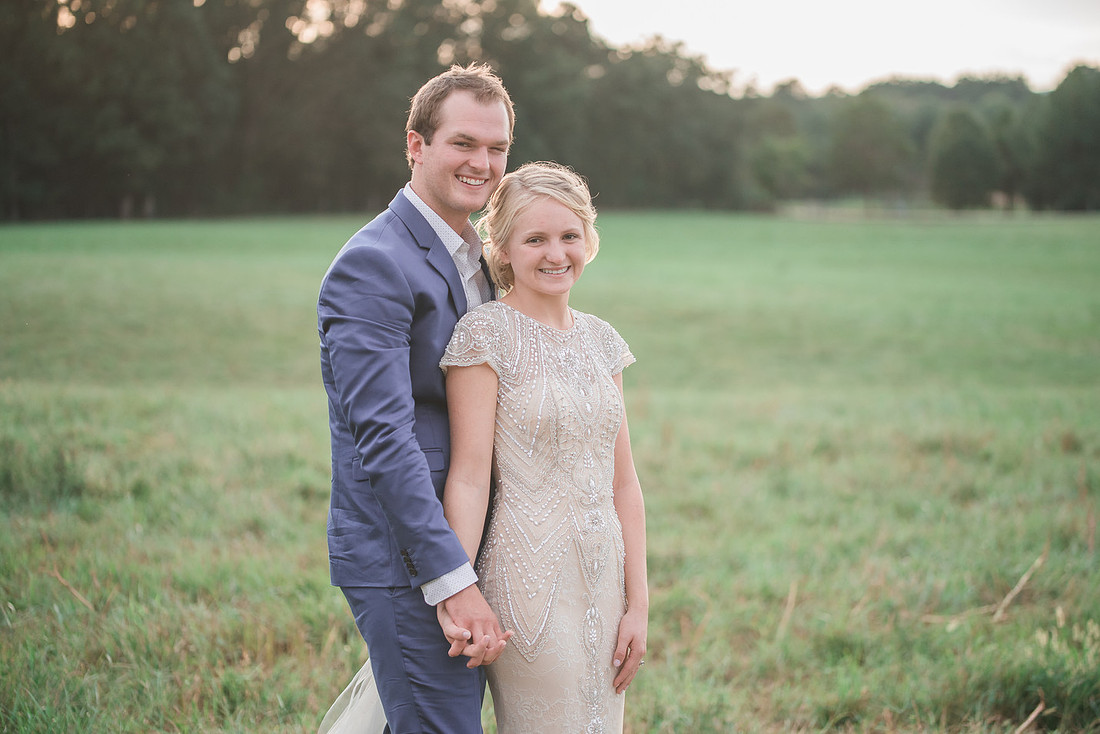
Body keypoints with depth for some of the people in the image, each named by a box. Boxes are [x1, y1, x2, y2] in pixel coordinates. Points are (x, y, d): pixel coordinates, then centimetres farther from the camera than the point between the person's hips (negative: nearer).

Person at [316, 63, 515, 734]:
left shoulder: (478, 261, 15)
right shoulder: (373, 264, -14)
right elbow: (382, 438, -21)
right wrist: (455, 582, -24)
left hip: (464, 552, 9)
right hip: (406, 563, -9)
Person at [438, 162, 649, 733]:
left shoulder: (601, 339, 10)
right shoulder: (486, 332, -8)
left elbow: (622, 481, 9)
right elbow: (469, 475, -12)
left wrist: (638, 602, 5)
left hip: (604, 576, 6)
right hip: (529, 575, -6)